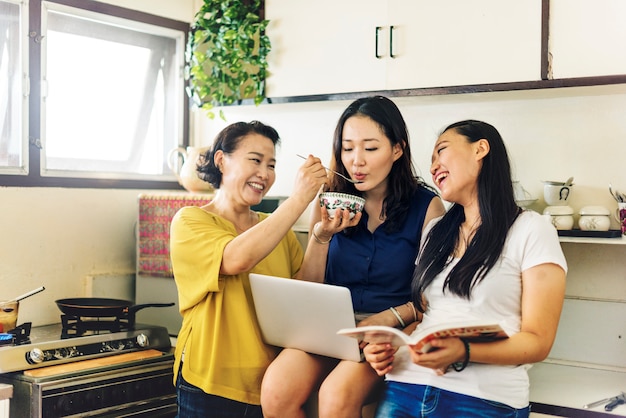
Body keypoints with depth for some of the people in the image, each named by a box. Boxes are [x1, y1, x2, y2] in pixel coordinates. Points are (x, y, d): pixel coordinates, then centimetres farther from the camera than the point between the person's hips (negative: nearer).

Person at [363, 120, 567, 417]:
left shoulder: (531, 231, -1)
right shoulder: (435, 232, 18)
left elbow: (537, 342, -6)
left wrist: (463, 351, -22)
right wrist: (389, 345, -2)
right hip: (406, 386, 6)